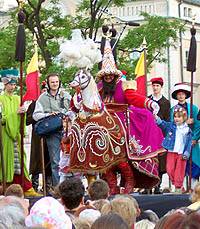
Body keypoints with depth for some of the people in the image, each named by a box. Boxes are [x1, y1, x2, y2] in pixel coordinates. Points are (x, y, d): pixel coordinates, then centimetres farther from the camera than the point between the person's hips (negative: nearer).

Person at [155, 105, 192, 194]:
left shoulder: (187, 130, 4)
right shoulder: (171, 126, 6)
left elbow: (189, 143, 4)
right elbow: (162, 124, -7)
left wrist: (186, 154, -5)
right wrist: (157, 119, -27)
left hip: (181, 154, -1)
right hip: (171, 152, 1)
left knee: (180, 171, 3)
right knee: (170, 170, -1)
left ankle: (178, 187, 14)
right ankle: (174, 182, 20)